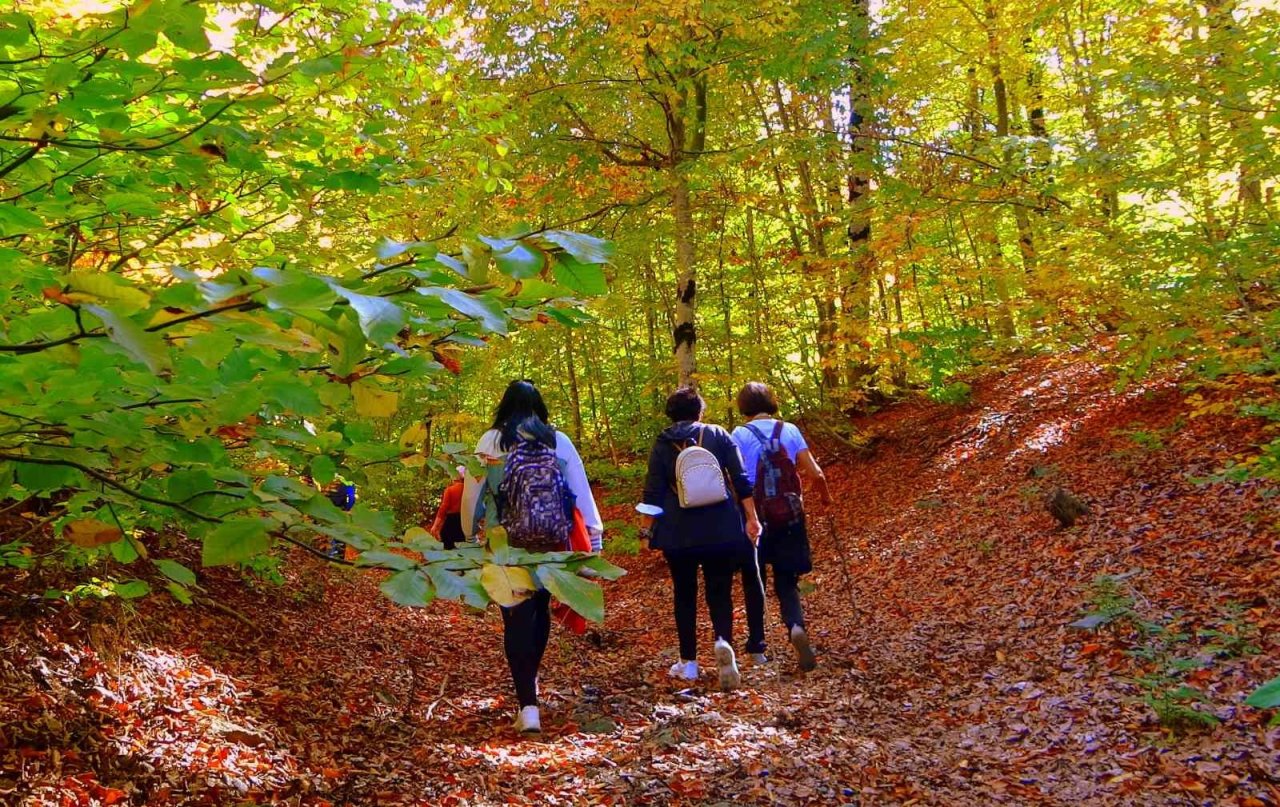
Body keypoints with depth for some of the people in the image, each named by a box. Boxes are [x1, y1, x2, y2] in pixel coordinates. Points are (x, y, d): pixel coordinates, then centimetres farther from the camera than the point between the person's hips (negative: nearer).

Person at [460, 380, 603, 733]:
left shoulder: (491, 442, -2)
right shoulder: (558, 441, 3)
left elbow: (472, 495, 1)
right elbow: (580, 492, 3)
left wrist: (470, 536, 13)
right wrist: (594, 537, 8)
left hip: (506, 544, -2)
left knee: (517, 619, 0)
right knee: (540, 609, 22)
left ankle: (528, 706, -9)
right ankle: (530, 681, 38)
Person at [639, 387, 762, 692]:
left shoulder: (662, 445, 2)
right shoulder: (718, 435, 3)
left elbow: (654, 491, 0)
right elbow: (741, 480, -1)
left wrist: (647, 528, 10)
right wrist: (751, 517, 3)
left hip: (678, 532, 0)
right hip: (720, 528, 0)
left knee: (685, 593, 12)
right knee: (720, 591, 7)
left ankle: (688, 662, 15)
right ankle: (723, 641, -20)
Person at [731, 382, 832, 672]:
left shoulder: (740, 435, -5)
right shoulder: (789, 430, 1)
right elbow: (815, 474, 0)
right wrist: (825, 496, 19)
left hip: (755, 517, -1)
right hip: (789, 517, 2)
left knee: (753, 579, 18)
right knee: (786, 582, 9)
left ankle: (757, 640, 24)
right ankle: (796, 627, -19)